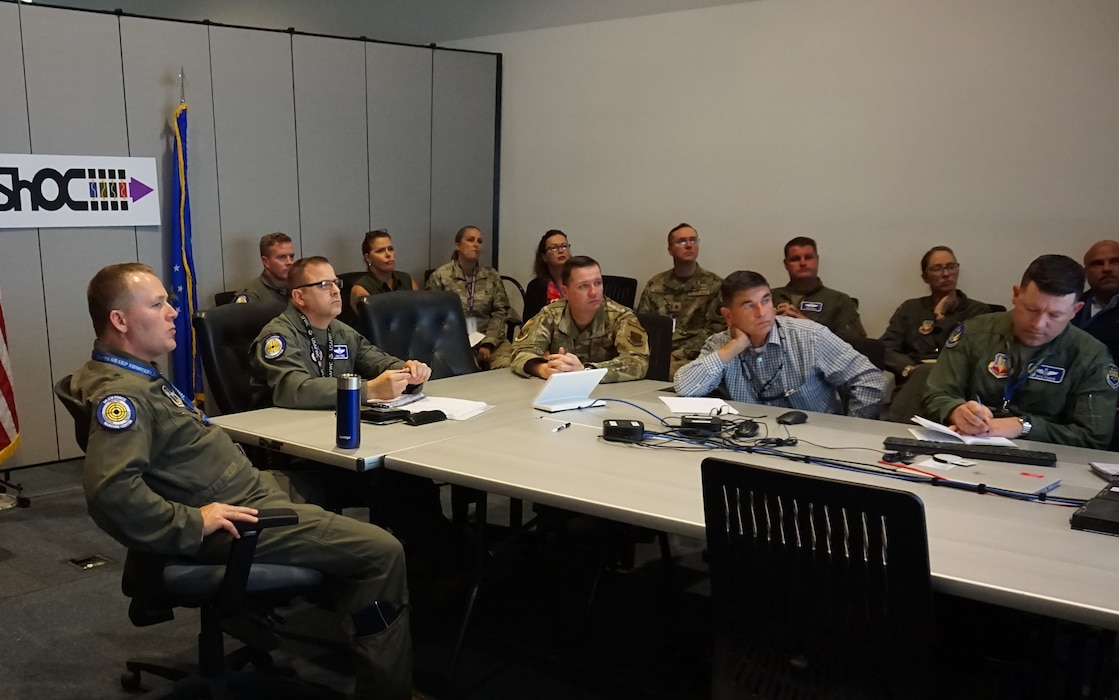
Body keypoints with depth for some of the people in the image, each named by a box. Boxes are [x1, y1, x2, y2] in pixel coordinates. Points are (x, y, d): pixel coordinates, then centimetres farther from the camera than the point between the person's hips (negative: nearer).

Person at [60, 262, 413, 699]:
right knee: (381, 552, -13)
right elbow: (109, 488, -35)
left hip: (248, 486, 12)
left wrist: (237, 462, 16)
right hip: (233, 519, -12)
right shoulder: (120, 394, -22)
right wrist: (193, 523, -28)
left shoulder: (138, 374, 12)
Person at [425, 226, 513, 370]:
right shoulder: (440, 276, 3)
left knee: (509, 365, -26)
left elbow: (500, 311, 5)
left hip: (488, 338, 3)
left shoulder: (492, 275, 12)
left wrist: (488, 343, -9)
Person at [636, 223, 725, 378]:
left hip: (690, 358, -3)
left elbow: (715, 329, -3)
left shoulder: (714, 285, 7)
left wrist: (677, 355, -14)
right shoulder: (655, 284, 17)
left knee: (672, 369, -37)